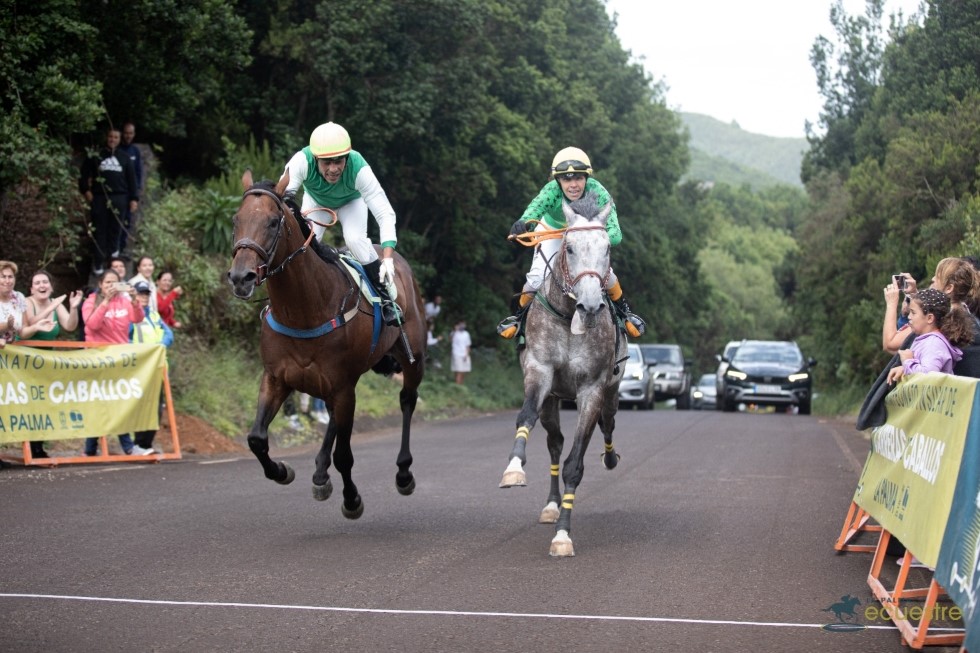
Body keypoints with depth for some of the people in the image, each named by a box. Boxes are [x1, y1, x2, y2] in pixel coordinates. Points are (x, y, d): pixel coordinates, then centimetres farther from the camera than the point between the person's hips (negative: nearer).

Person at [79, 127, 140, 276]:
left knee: (115, 228, 6)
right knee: (99, 230, -2)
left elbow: (131, 179, 11)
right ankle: (98, 263, 0)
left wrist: (134, 198, 5)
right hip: (99, 197, -1)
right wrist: (86, 190, -3)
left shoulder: (124, 158, 11)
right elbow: (85, 173, 9)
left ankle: (111, 254, 27)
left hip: (119, 198, 2)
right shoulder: (96, 155, 6)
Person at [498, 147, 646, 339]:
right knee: (538, 274, -12)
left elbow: (615, 233, -45)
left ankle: (624, 311, 19)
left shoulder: (597, 193, -38)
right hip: (552, 230, -1)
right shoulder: (552, 190, -39)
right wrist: (524, 223, -82)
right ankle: (520, 315, 17)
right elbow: (536, 206, -59)